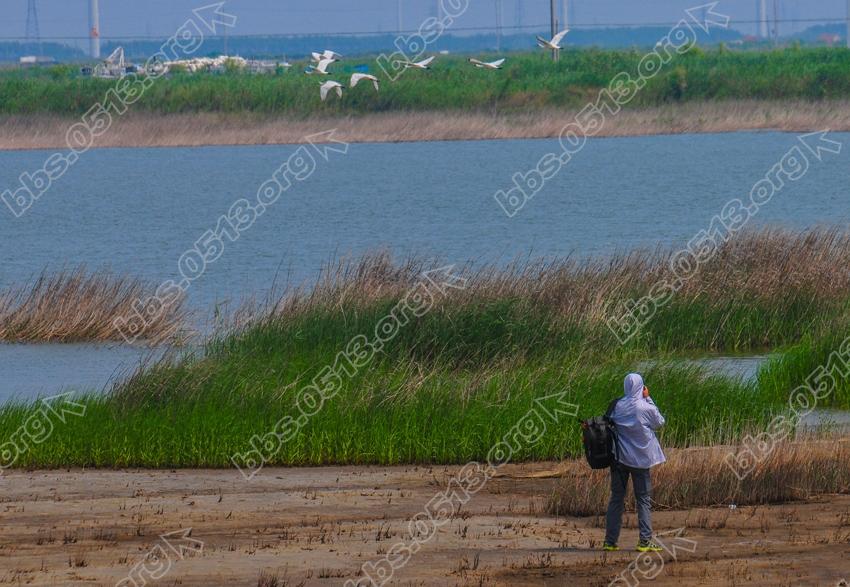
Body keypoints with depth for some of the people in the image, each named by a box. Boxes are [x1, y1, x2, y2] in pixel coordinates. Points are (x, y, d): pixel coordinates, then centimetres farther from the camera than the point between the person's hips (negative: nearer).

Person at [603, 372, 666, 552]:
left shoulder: (617, 406, -4)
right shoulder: (645, 407, -11)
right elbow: (659, 422, 7)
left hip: (619, 457, 3)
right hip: (639, 458, -3)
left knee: (616, 498, 9)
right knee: (644, 500, 4)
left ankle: (610, 540, 8)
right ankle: (645, 541, -2)